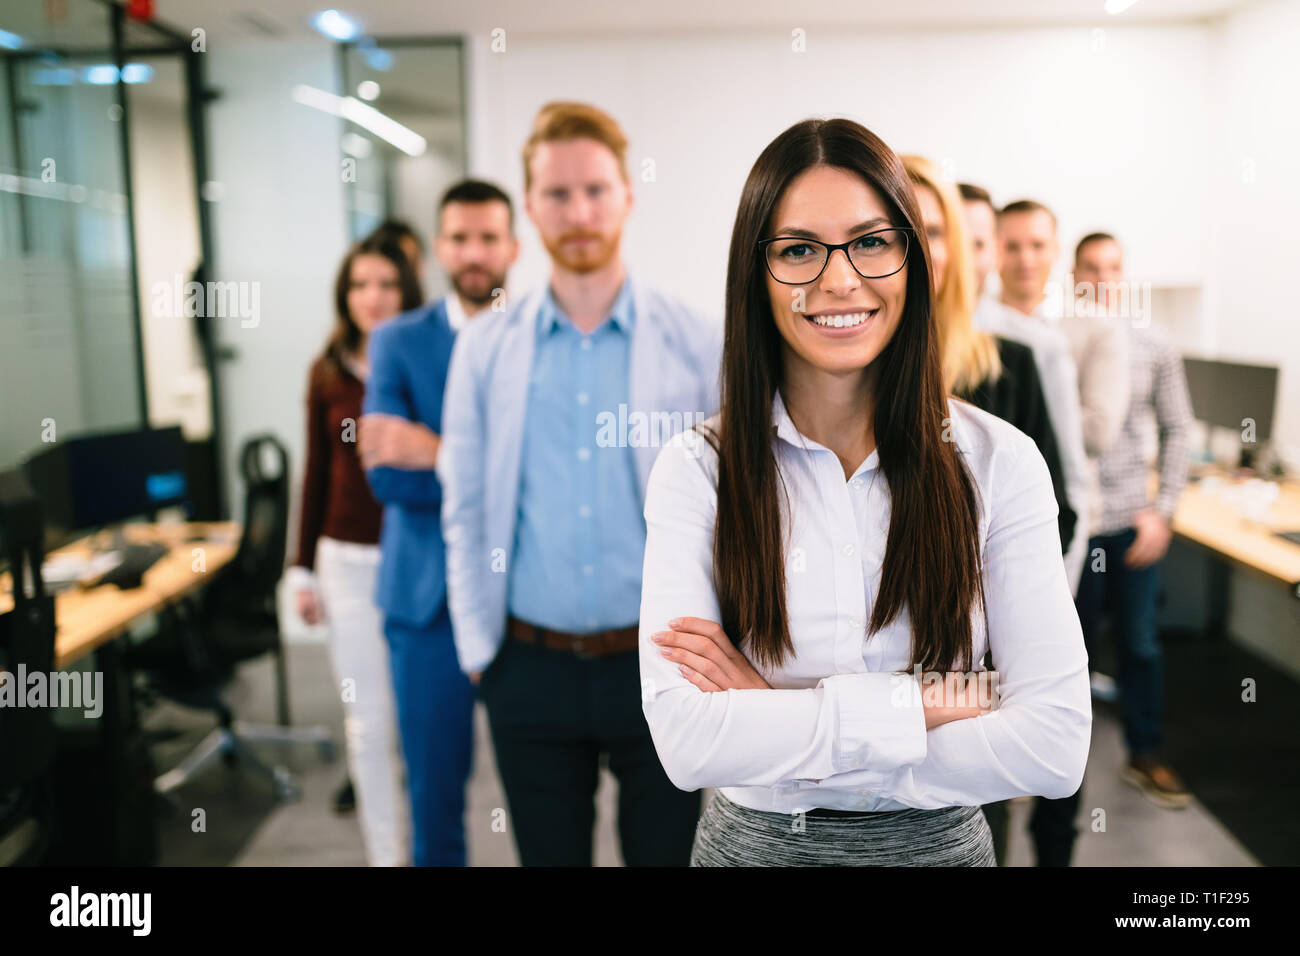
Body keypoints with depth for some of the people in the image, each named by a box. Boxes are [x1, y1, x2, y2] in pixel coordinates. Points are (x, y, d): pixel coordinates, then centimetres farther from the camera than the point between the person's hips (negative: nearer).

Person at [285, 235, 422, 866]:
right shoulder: (328, 372, 5)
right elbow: (317, 472, 10)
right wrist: (304, 569, 11)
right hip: (350, 560, 3)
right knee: (368, 721, 9)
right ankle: (386, 852, 24)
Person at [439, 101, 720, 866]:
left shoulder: (701, 346, -4)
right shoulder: (484, 351, 2)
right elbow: (466, 515, 5)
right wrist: (480, 648, 2)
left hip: (662, 662, -1)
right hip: (532, 669, 2)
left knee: (669, 851, 12)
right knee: (548, 854, 17)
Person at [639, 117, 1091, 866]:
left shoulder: (998, 461, -11)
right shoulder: (696, 468, -13)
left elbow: (1057, 747, -16)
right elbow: (685, 742, -21)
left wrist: (775, 723, -19)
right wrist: (921, 705, -21)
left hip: (942, 842, 1)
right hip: (751, 840, 0)